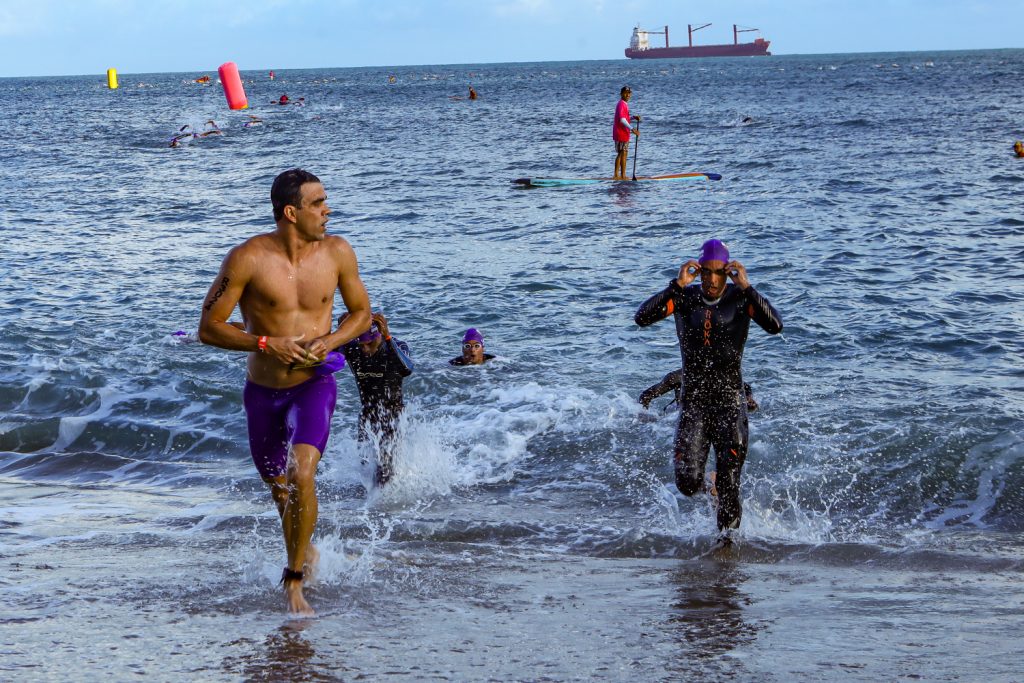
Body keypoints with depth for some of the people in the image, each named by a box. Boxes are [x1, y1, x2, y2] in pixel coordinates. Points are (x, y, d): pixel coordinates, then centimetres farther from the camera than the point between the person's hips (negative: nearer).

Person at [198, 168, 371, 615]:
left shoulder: (336, 252, -7)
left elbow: (361, 312, 9)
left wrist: (330, 340, -11)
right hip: (263, 391, 1)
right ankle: (303, 550, 50)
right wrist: (266, 343, -21)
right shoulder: (248, 259, -15)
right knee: (279, 488, 18)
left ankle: (294, 582, -11)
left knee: (301, 473, -24)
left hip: (314, 386, -1)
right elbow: (209, 328, -9)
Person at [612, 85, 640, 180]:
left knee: (620, 154, 15)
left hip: (623, 132, 10)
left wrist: (633, 118, 9)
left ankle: (616, 175, 20)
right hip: (621, 133, -10)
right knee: (624, 154, -5)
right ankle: (623, 176, -2)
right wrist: (632, 129, -28)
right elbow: (622, 120, -25)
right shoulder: (621, 105, -16)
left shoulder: (625, 104, 15)